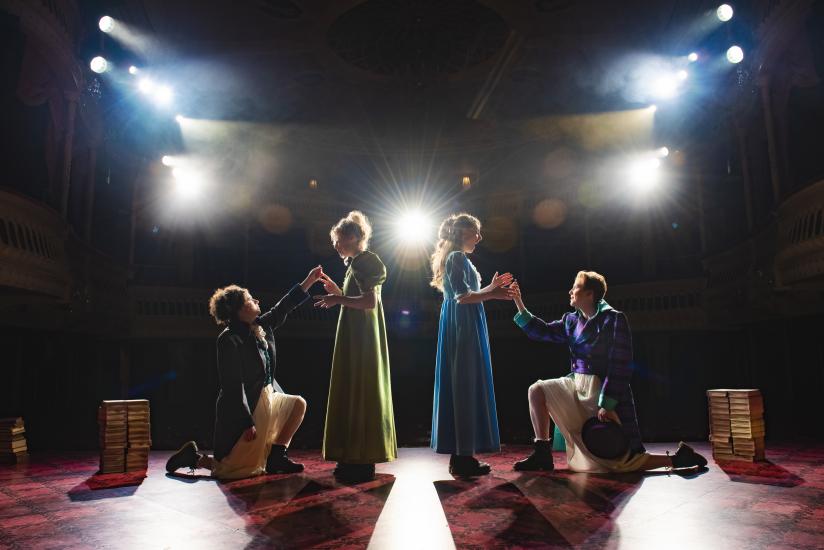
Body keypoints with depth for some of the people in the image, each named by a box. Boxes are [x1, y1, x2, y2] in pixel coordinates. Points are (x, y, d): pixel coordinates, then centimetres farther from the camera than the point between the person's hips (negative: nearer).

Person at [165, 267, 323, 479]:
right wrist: (247, 423, -23)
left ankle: (276, 457, 9)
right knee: (243, 469, -5)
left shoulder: (261, 328, 3)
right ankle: (194, 456, 15)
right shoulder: (229, 339, -21)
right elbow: (233, 385, -23)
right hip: (244, 408, -9)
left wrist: (309, 280, 12)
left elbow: (283, 307, 14)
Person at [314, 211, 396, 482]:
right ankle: (355, 459, 18)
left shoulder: (364, 262, -12)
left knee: (359, 393, -7)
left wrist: (337, 299, -15)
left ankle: (362, 462, -1)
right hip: (357, 337, 10)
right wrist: (337, 292, 13)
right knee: (353, 393, 11)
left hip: (360, 339, -10)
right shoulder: (357, 263, 18)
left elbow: (371, 301, -23)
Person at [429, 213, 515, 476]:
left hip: (458, 328, 10)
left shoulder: (454, 258, 21)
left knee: (458, 386, 9)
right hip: (465, 327, -10)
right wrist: (492, 294, -12)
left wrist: (490, 287, 22)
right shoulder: (458, 257, -9)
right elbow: (463, 296, -19)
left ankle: (459, 454, 14)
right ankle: (464, 456, -5)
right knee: (466, 386, -8)